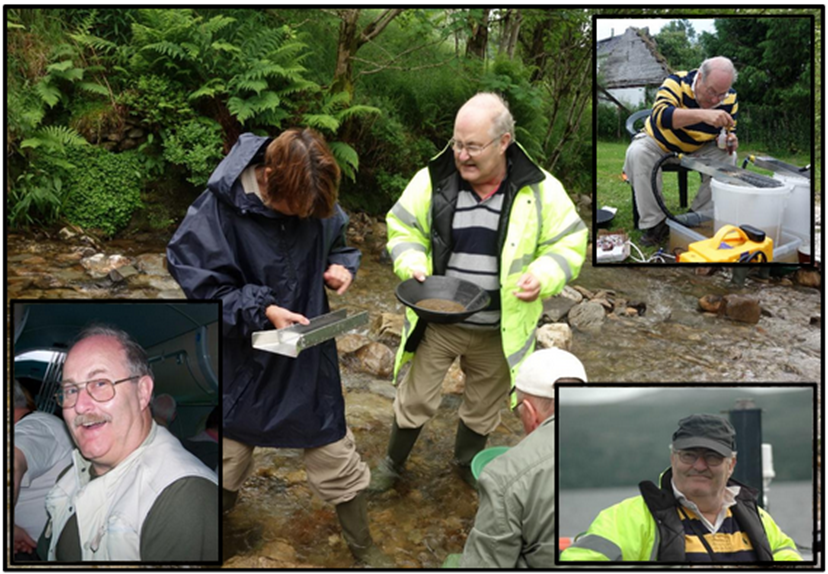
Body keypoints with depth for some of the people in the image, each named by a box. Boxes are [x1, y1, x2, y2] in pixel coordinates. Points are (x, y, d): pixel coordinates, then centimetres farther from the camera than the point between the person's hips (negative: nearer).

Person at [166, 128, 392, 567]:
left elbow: (338, 242, 10)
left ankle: (364, 549, 35)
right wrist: (263, 311, -29)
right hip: (242, 360, -2)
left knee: (336, 456, 12)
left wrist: (342, 265, -13)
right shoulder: (219, 208, -23)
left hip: (308, 358, 3)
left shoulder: (318, 204, -10)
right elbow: (199, 283, -18)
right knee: (227, 457, 17)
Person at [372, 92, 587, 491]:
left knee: (483, 407, 21)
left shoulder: (540, 190, -11)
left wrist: (543, 276, -21)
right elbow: (403, 230, 3)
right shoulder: (433, 180, -9)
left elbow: (569, 244, -2)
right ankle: (393, 463, 38)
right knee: (415, 400, 11)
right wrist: (413, 264, -17)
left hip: (499, 332, 1)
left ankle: (468, 463, 49)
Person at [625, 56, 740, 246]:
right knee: (637, 153, -33)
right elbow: (661, 115, -46)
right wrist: (702, 114, -59)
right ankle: (654, 222, -26)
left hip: (698, 149, 3)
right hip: (659, 143, -3)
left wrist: (729, 140, -28)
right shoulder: (677, 82, -28)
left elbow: (728, 130, -1)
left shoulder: (730, 99, -13)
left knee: (727, 159, -21)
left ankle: (699, 216, -7)